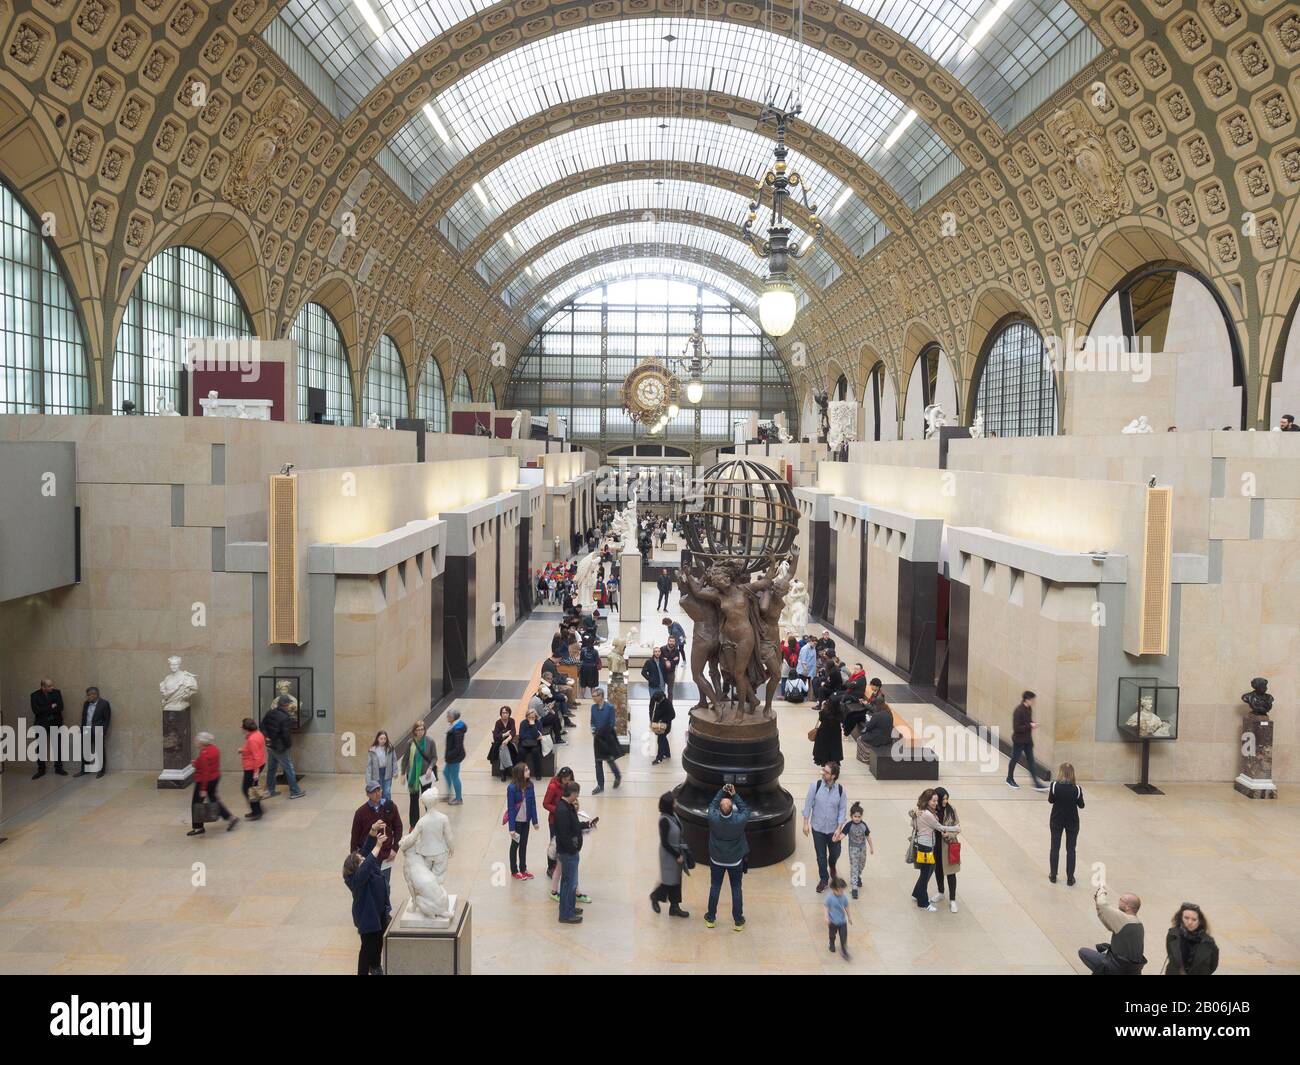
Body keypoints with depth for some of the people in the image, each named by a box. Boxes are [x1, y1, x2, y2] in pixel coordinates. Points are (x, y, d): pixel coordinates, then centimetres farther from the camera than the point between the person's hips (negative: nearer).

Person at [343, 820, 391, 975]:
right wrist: (377, 847, -55)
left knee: (379, 940, 25)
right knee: (368, 945, 4)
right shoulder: (356, 878, -32)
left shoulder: (365, 867, -10)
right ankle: (363, 972, 19)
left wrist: (373, 831, -31)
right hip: (367, 915, -9)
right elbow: (366, 867, -50)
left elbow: (366, 848, -13)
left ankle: (375, 966, 47)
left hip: (380, 910, 9)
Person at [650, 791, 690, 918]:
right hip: (669, 854, -8)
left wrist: (683, 850, 10)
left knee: (676, 880, 15)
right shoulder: (664, 820, -26)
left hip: (676, 851, 8)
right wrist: (677, 855, -16)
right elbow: (665, 843, -22)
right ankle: (655, 896, 34)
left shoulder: (673, 815, -2)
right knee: (670, 880, 8)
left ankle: (674, 907, 26)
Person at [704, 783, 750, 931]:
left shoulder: (713, 819, -26)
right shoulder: (739, 820, -28)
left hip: (717, 860, 1)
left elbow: (712, 805, -4)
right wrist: (734, 795, -7)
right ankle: (738, 921, 25)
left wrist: (722, 791, -1)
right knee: (736, 889, 14)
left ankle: (711, 918, 30)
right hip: (735, 861, -1)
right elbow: (745, 810, -5)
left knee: (715, 887, 17)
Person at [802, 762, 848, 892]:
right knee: (821, 855, 8)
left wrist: (839, 829, -11)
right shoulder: (815, 785, -16)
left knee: (835, 853, 18)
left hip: (833, 828, 1)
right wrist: (806, 823, -6)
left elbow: (842, 809, -6)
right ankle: (823, 879, 29)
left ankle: (832, 867, 52)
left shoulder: (840, 789, -14)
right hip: (818, 828, -1)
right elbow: (808, 804, -7)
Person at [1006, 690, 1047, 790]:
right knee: (1015, 759, 10)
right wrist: (1030, 726, -24)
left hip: (1028, 740, 7)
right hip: (1019, 740, -7)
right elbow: (1016, 728, -24)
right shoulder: (1018, 711, -23)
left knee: (1031, 761, 6)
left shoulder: (1029, 709, 2)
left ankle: (1036, 783, 5)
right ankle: (1009, 779, 29)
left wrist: (1032, 723, -2)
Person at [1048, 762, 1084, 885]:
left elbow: (1050, 800, -4)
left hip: (1056, 820, 0)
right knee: (1070, 849, 11)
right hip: (1072, 821, 0)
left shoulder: (1054, 785, -17)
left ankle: (1053, 876, 22)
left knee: (1055, 847, 14)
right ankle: (1070, 878, 13)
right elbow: (1081, 805, -5)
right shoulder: (1077, 789, -16)